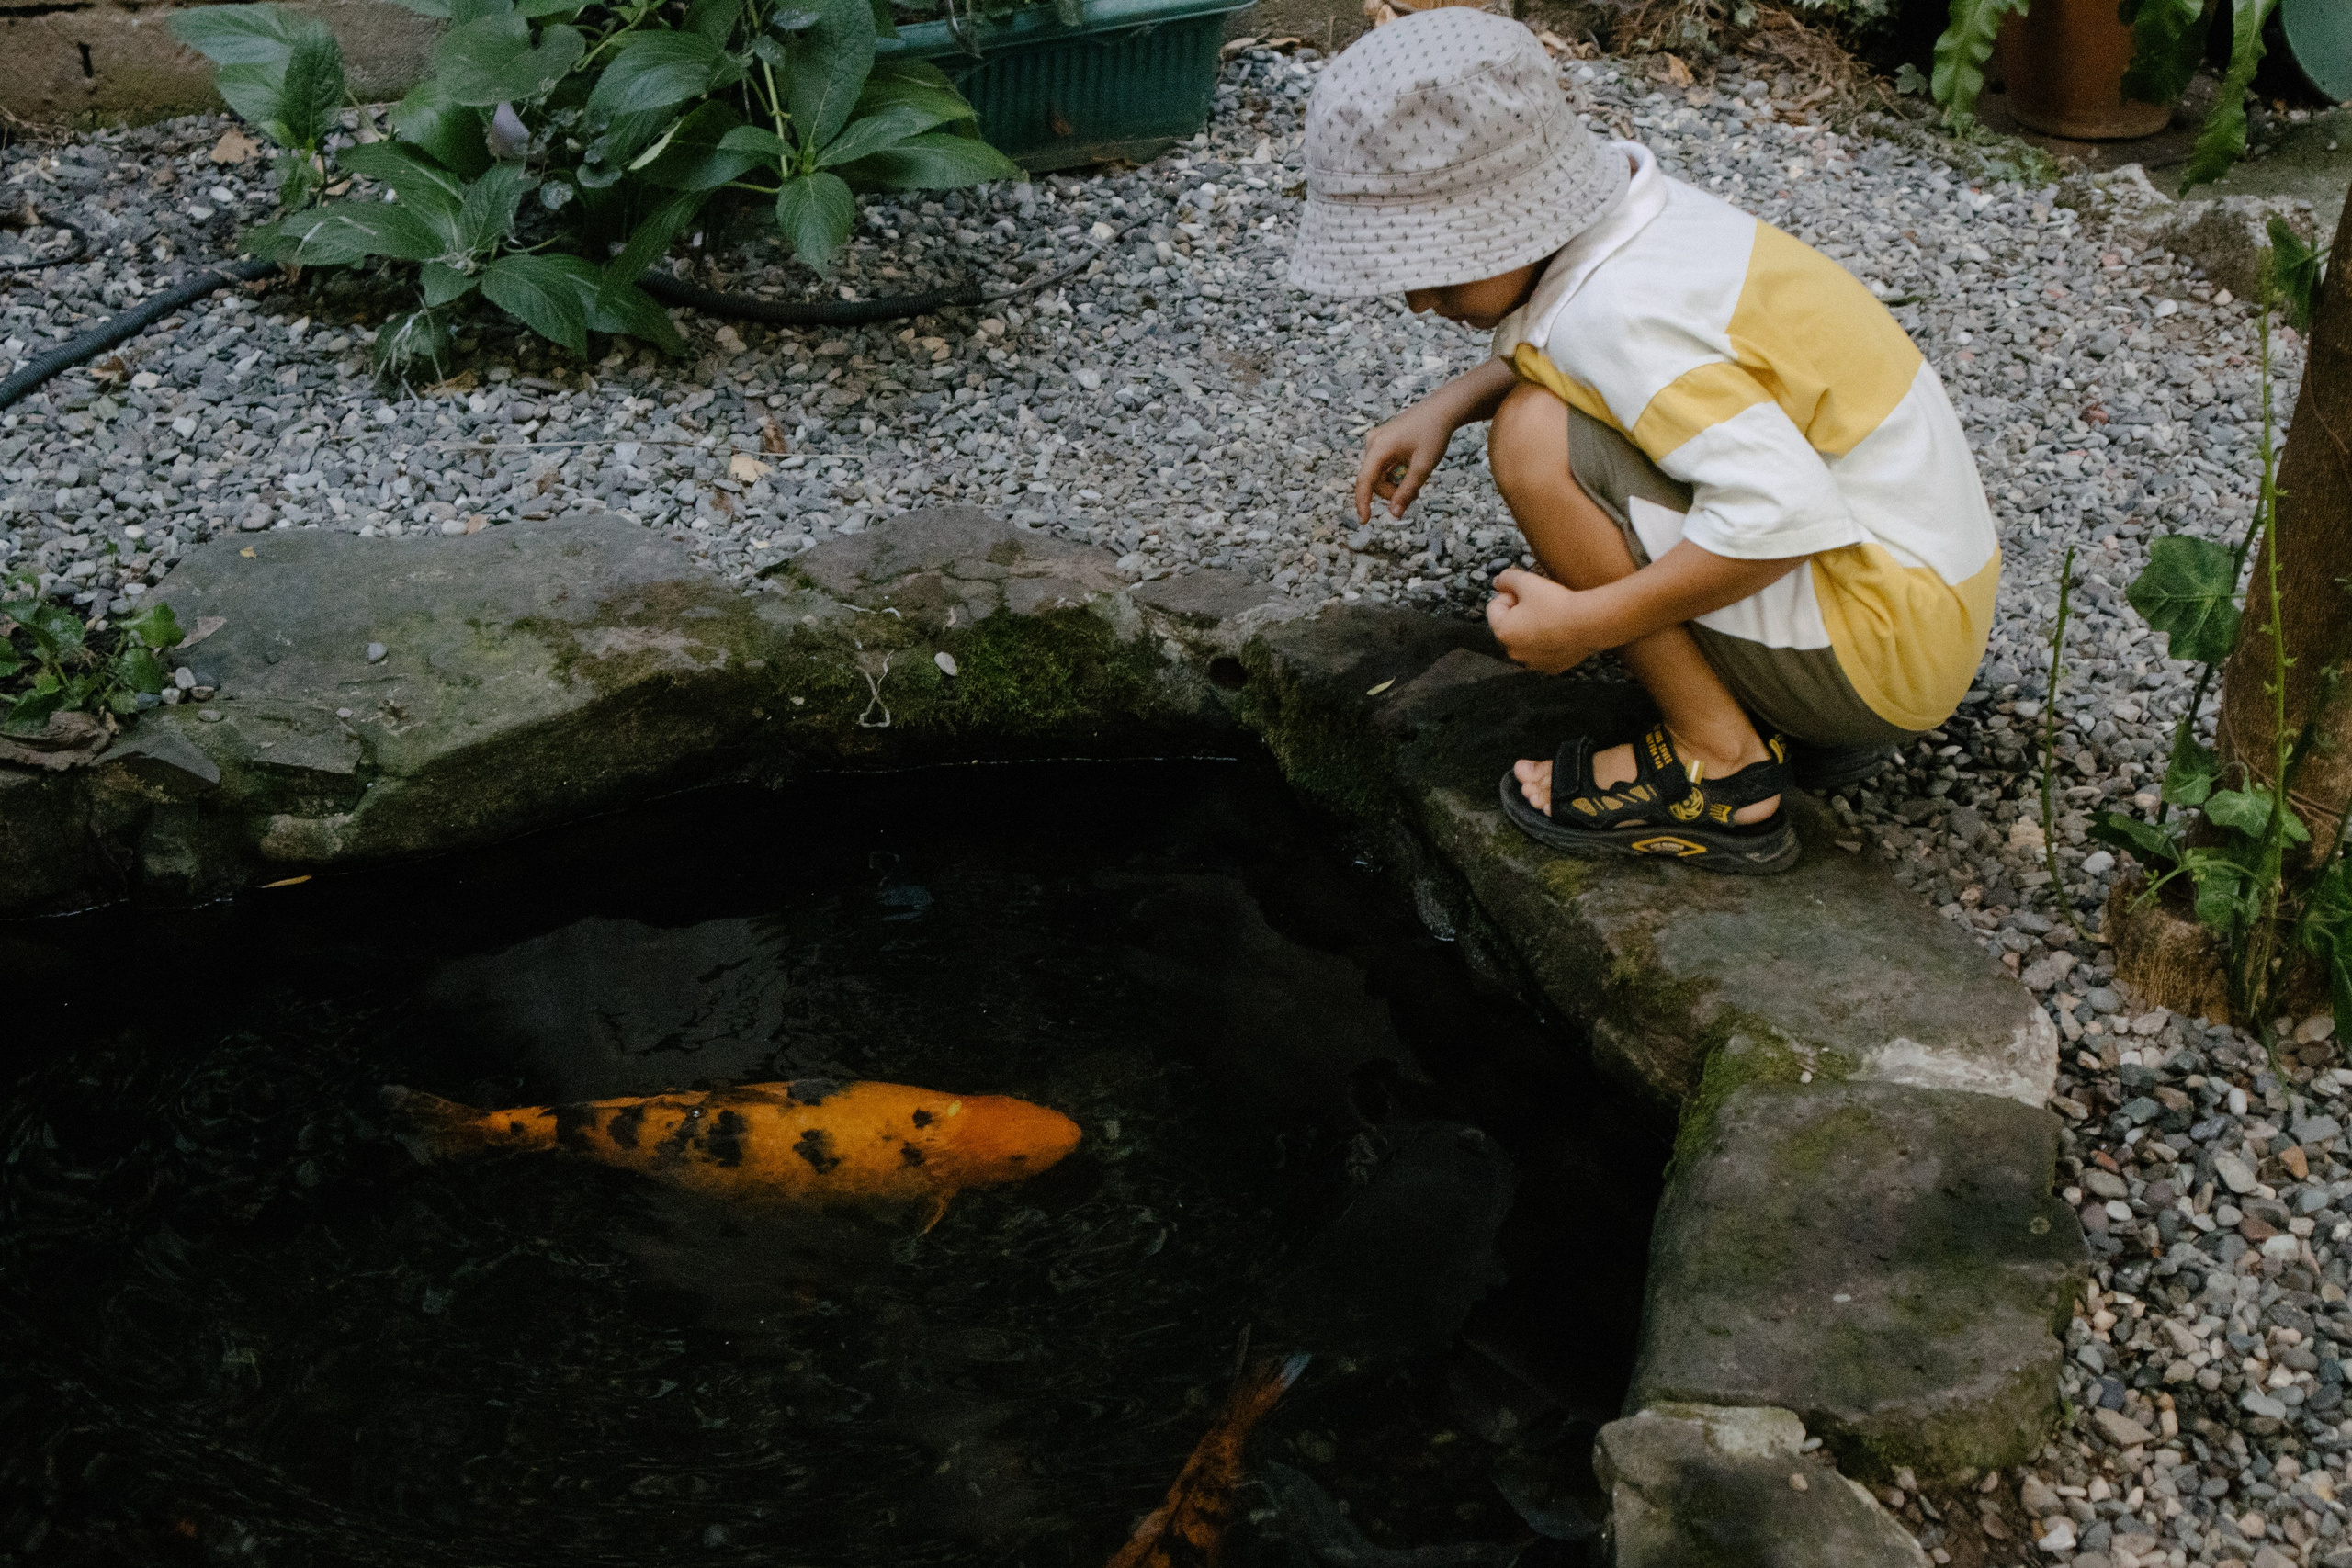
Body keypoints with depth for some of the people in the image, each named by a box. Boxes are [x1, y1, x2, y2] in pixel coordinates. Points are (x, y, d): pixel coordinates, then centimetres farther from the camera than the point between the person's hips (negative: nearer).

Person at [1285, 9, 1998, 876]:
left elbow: (1789, 513, -32)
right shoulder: (1630, 204, 4)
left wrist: (1588, 623, -25)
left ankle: (1719, 769, -7)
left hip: (1885, 638, -10)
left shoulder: (1617, 310, -24)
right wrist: (1445, 407, 10)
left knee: (1537, 441, -19)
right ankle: (1807, 721, 14)